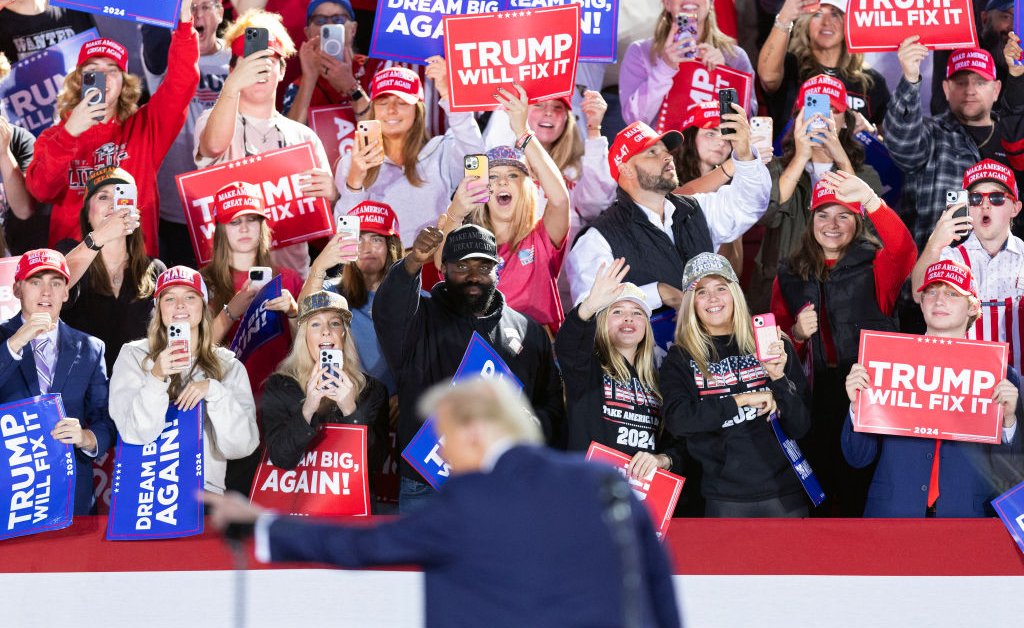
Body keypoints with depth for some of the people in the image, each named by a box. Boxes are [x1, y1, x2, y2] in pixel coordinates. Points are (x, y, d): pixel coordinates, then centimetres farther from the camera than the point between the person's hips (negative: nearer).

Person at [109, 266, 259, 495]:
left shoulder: (230, 366, 11)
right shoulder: (133, 355, 7)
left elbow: (241, 446, 2)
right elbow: (135, 435, -3)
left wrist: (214, 391, -9)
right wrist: (156, 379, -16)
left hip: (205, 491, 1)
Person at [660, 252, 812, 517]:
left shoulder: (774, 346, 4)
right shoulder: (680, 359, 3)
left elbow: (800, 427, 1)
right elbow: (676, 419, -14)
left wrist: (779, 377, -14)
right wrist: (742, 400, -15)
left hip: (785, 494, 1)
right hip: (725, 502, -1)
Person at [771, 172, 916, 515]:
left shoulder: (874, 264, 3)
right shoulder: (790, 275, 13)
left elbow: (904, 251, -22)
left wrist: (870, 199, -33)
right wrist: (796, 334, -5)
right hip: (819, 395, 3)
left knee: (867, 488, -6)